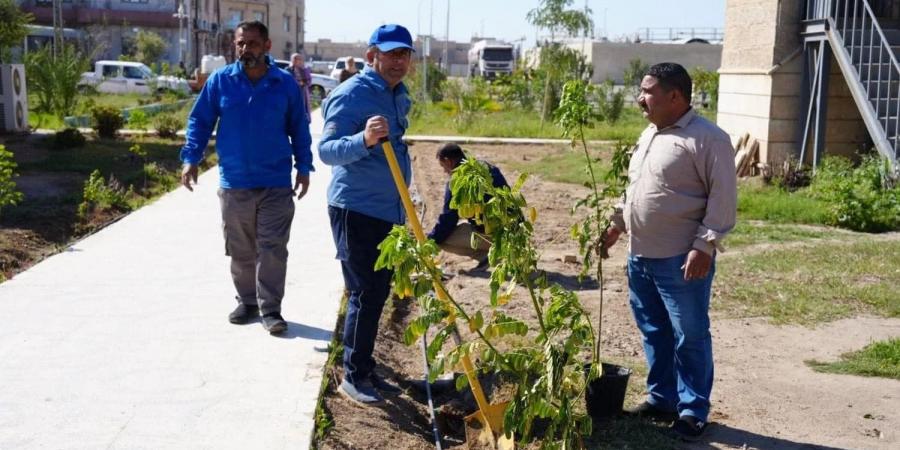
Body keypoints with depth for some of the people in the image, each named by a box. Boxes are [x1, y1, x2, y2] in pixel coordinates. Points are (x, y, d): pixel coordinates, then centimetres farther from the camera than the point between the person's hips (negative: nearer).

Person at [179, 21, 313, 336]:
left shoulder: (286, 84, -1)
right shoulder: (220, 81, -1)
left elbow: (299, 129, 7)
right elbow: (200, 122, 4)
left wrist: (304, 167, 4)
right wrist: (191, 159, -6)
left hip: (276, 184, -1)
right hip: (233, 183, 1)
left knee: (273, 249, -2)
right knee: (240, 251, 12)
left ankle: (271, 308, 7)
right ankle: (247, 301, 27)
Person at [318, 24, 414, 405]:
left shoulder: (400, 97, 12)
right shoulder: (351, 95, -15)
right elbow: (326, 150, -23)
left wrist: (404, 209, 26)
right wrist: (364, 140, -42)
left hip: (388, 211, 8)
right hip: (355, 210, -8)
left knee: (378, 293, 14)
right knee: (365, 295, -6)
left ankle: (364, 369, 26)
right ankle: (353, 377, 7)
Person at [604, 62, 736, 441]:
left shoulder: (707, 138, -13)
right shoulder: (650, 134, 14)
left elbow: (723, 198, -15)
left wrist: (704, 246, -20)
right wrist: (617, 223, 20)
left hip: (681, 260, -8)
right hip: (640, 256, 8)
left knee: (689, 337, 3)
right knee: (653, 332, 17)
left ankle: (693, 410, 16)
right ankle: (661, 398, 31)